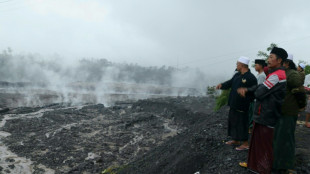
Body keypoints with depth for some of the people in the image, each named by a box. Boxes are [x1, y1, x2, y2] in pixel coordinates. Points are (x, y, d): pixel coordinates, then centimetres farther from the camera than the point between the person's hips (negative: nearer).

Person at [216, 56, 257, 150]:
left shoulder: (251, 78, -17)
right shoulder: (237, 75, 9)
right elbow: (230, 83, 6)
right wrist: (222, 85, -11)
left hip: (242, 107, -9)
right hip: (233, 105, 9)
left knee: (241, 124, 1)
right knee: (233, 121, 18)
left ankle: (245, 143, 17)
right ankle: (236, 140, 35)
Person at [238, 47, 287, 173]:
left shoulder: (277, 75, -21)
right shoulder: (275, 73, 11)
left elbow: (260, 93, -22)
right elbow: (261, 86, 9)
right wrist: (247, 89, -6)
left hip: (266, 116, -10)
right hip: (263, 114, 10)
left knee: (265, 143, 5)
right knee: (257, 140, 20)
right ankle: (253, 163, 35)